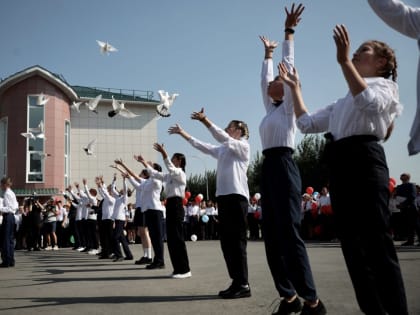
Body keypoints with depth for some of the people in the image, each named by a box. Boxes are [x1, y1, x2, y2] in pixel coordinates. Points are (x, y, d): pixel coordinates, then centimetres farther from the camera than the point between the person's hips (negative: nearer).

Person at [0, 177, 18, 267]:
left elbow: (9, 208, -18)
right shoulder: (11, 193, 15)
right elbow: (16, 206, 17)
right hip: (11, 216, 10)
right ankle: (11, 260, 17)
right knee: (10, 238, 12)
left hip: (7, 216, -10)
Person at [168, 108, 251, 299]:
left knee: (237, 242, -9)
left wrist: (205, 120, -21)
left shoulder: (243, 146, 0)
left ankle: (243, 285, -7)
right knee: (227, 242, 6)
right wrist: (183, 134, 26)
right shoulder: (223, 150, 22)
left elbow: (223, 138, -16)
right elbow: (202, 146, 27)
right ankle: (237, 283, 10)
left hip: (236, 196, -8)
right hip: (223, 196, 8)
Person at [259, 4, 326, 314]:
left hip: (283, 167, -8)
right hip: (268, 169, 9)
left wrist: (289, 31, 7)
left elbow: (289, 67, 2)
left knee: (289, 233, -12)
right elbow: (265, 81, 34)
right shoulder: (271, 109, 22)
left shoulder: (289, 107, 4)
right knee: (272, 237, 5)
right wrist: (267, 54, 44)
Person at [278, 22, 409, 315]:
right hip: (339, 164, 8)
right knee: (352, 244, 4)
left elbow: (368, 101, -18)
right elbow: (307, 123, 26)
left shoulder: (385, 86, 8)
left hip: (365, 159, -8)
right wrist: (295, 87, 29)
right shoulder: (343, 103, 29)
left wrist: (344, 60, -19)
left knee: (378, 243, -11)